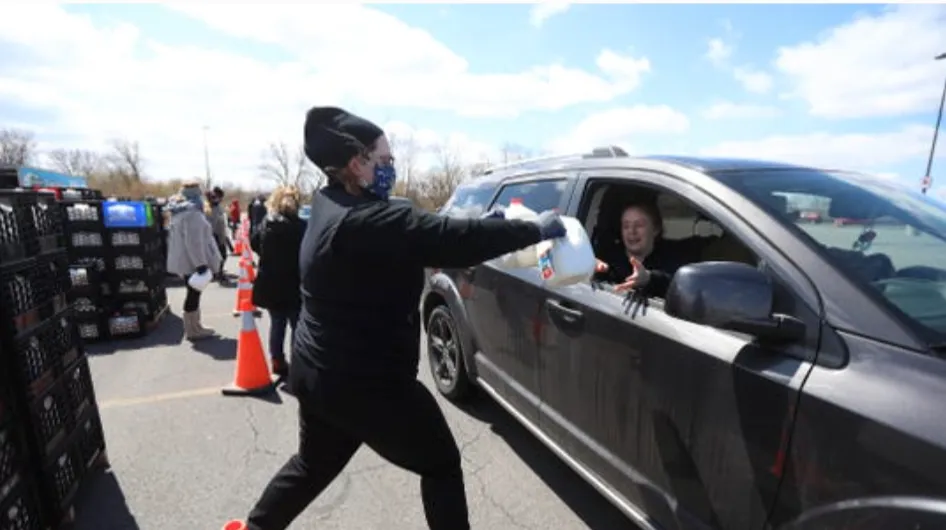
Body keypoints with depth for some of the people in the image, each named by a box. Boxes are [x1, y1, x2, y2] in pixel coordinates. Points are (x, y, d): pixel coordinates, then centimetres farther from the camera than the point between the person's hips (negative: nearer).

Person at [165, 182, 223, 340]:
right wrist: (200, 262, -24)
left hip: (185, 260, 10)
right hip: (193, 261, -10)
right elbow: (193, 241, -24)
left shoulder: (180, 211, 15)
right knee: (194, 294, -3)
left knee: (193, 293, 16)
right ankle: (192, 330, 5)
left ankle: (194, 326, 24)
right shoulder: (192, 212, -17)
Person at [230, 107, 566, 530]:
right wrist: (536, 229, -15)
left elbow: (427, 235, 6)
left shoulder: (330, 206, 5)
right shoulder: (370, 221, -25)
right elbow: (455, 240, -28)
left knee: (314, 464, 32)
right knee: (441, 466, 12)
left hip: (318, 371, 9)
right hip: (366, 381, -9)